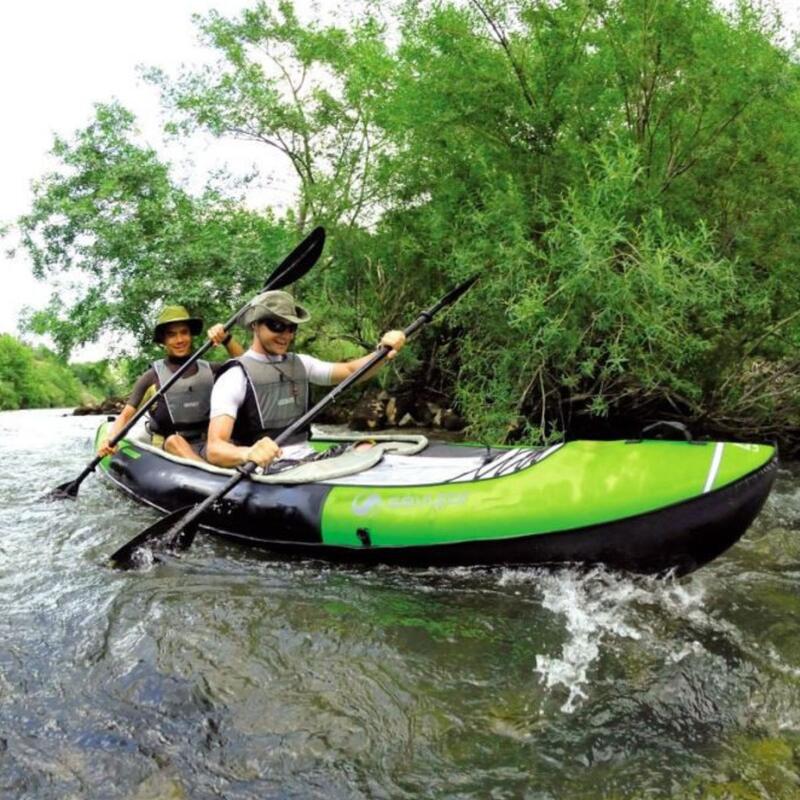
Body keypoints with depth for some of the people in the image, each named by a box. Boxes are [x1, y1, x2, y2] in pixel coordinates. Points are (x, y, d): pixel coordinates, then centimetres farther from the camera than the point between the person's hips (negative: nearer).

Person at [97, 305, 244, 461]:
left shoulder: (208, 370, 13)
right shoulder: (153, 377, 4)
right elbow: (126, 415, 0)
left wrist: (226, 339, -7)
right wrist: (111, 438, -20)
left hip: (206, 446, 3)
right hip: (167, 448, -2)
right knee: (174, 441, -36)